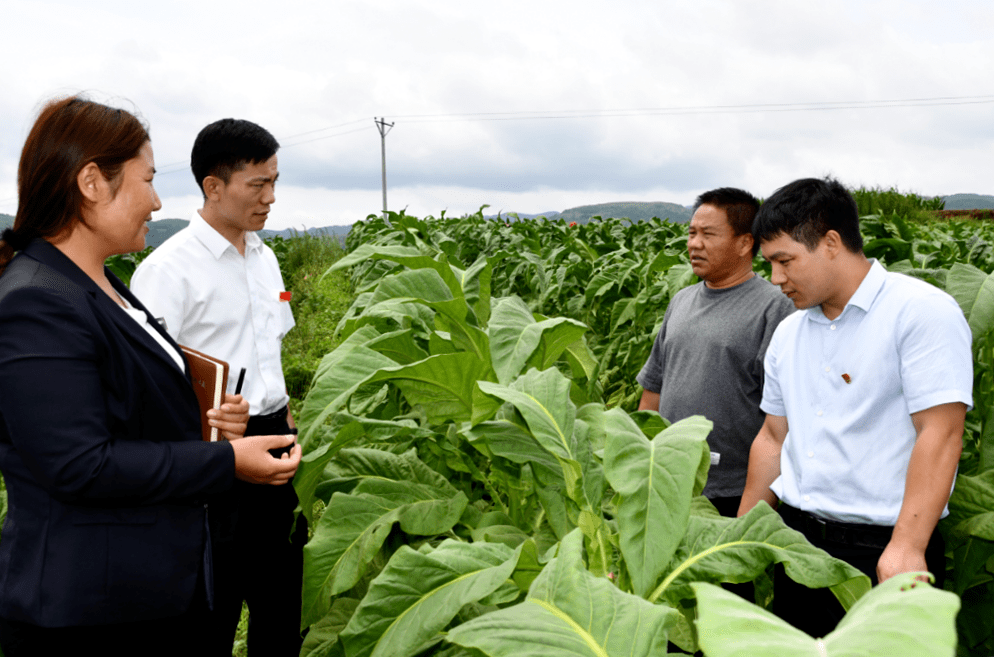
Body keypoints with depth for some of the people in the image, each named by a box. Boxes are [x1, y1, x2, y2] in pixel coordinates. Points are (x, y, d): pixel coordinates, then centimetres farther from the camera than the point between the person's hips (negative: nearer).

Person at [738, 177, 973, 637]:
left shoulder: (923, 312, -11)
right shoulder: (788, 333, 11)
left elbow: (939, 433, -18)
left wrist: (906, 548, -24)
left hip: (881, 550, -6)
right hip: (796, 539, 6)